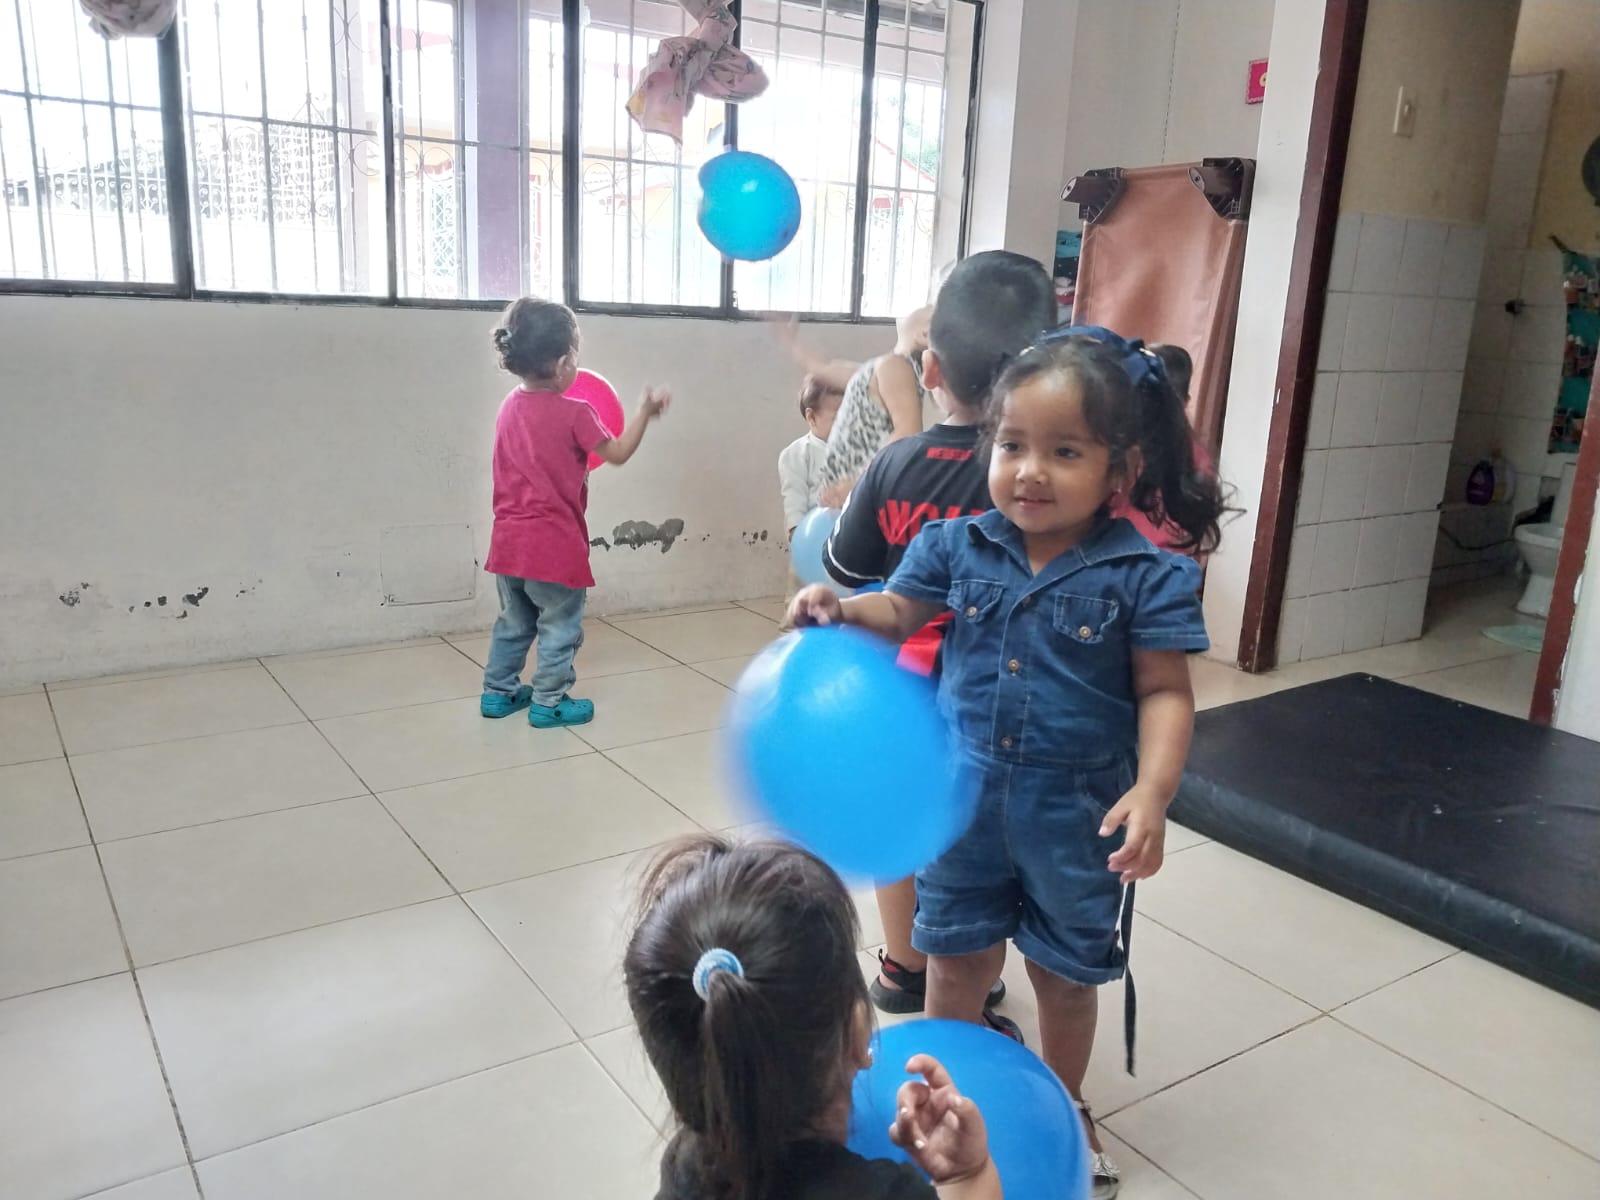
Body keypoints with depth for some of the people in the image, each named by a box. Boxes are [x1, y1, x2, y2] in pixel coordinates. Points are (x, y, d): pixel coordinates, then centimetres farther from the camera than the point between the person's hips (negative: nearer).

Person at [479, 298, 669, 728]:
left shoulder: (510, 406, 5)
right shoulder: (574, 413, -15)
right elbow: (618, 454, -5)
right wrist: (645, 411, 3)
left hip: (509, 539, 7)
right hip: (553, 543, -7)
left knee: (514, 621, 21)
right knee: (560, 626, 9)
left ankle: (498, 692, 30)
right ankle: (548, 703, 16)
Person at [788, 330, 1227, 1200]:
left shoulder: (1145, 575, -15)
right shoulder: (958, 546, -8)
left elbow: (1165, 693, -11)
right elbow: (897, 613, 6)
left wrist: (1152, 791, -24)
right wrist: (840, 611, -14)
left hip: (1077, 819, -1)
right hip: (965, 802, 2)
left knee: (1065, 977, 20)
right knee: (956, 963, 19)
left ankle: (1062, 1106, 48)